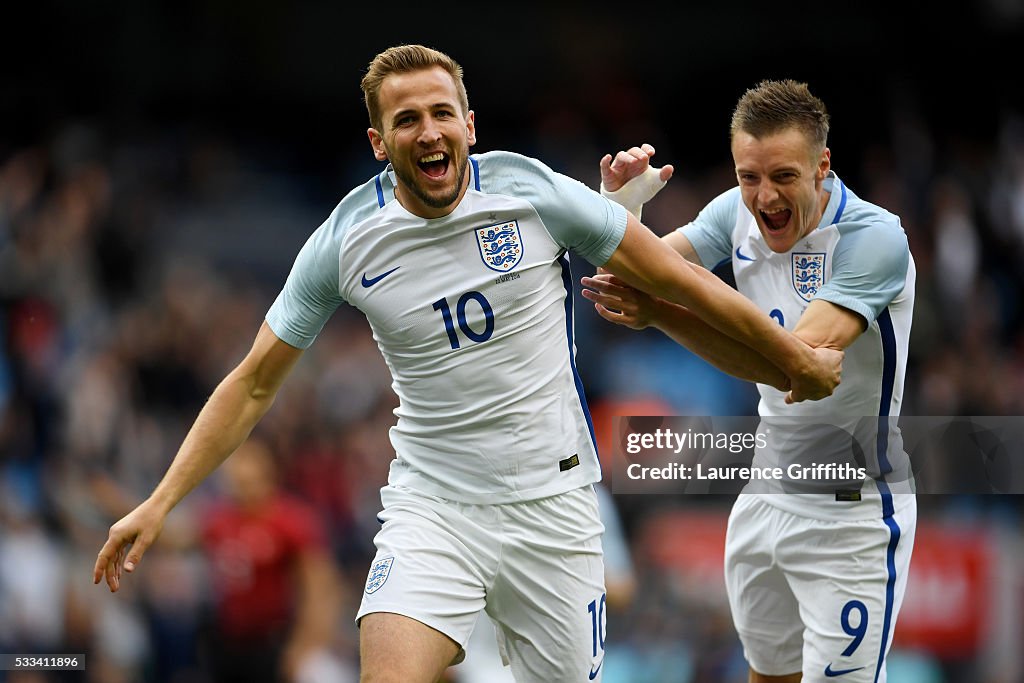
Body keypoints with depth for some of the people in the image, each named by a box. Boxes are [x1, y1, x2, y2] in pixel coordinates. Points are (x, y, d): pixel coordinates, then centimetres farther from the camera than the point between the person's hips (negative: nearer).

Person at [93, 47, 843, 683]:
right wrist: (160, 502, -3)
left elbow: (675, 278, 2)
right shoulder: (345, 242, -6)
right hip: (432, 505, -1)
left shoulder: (534, 193, -8)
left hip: (553, 503, 1)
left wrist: (797, 356, 8)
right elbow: (255, 382, 3)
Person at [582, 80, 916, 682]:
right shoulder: (739, 213, -2)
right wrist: (621, 206, -23)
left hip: (854, 510, -7)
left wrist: (660, 314, -44)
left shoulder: (876, 238, -24)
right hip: (766, 492, 7)